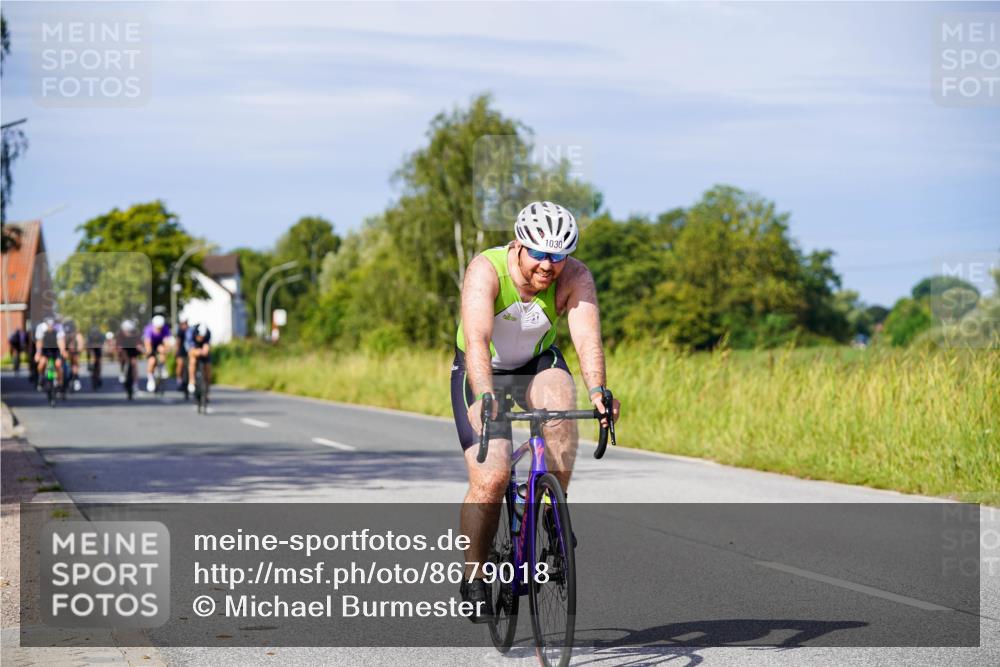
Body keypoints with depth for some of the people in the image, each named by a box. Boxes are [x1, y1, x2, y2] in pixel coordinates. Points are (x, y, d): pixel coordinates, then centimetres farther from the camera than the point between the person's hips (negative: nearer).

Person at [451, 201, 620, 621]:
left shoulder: (576, 277, -21)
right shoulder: (486, 270, -28)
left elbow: (587, 337, -34)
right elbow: (476, 339, -41)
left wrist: (597, 390, -52)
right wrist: (486, 397, -57)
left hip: (538, 365, 2)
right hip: (482, 371, -2)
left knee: (560, 401, -33)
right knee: (491, 479, -18)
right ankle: (473, 576, 2)